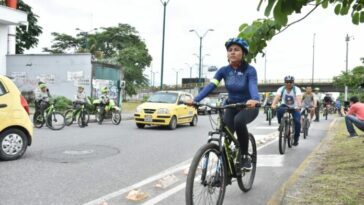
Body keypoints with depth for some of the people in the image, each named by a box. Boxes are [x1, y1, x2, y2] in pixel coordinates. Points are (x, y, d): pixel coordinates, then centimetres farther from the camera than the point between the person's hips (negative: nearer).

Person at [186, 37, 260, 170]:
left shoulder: (250, 70, -17)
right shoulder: (224, 70, -7)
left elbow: (253, 86, -36)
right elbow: (210, 86, -19)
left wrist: (255, 100, -59)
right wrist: (195, 100, -36)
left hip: (249, 107, -4)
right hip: (231, 106, 4)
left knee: (239, 121, -36)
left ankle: (245, 156, -17)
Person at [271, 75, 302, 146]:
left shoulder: (297, 89, -17)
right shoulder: (281, 89, -13)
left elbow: (298, 98, -35)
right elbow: (277, 97, -29)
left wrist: (299, 106, -56)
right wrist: (273, 105, -49)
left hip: (294, 108, 0)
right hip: (285, 106, 1)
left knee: (297, 122, -19)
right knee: (279, 110, -35)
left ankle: (296, 139, 3)